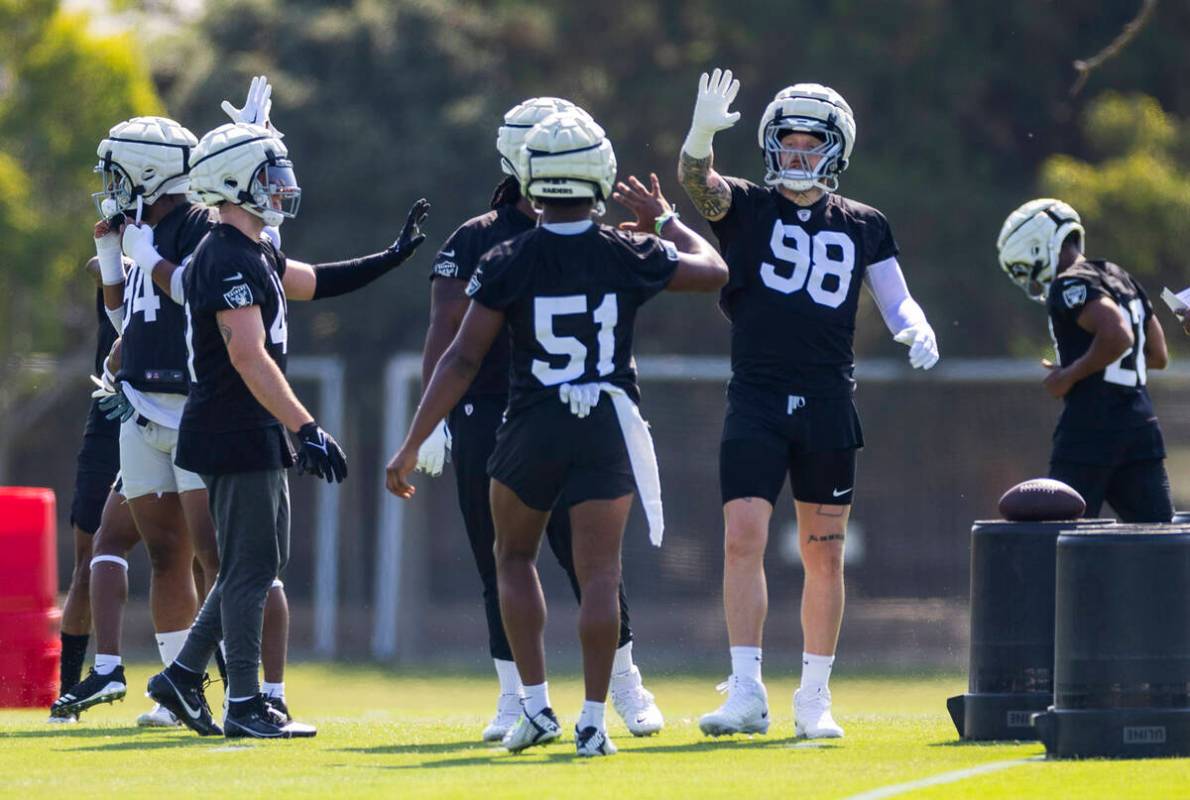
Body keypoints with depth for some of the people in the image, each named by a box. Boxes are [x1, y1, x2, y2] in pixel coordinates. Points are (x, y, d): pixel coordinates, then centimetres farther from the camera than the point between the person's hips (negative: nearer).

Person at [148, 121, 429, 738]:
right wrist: (306, 429, -28)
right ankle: (245, 705, 2)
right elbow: (250, 357, -25)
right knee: (251, 565, -4)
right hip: (234, 433, -10)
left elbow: (313, 283, 31)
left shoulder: (256, 255, 14)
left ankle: (183, 676, 18)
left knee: (265, 558, 15)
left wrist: (394, 257, 30)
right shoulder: (228, 260, -18)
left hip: (255, 434, 10)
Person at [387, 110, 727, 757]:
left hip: (533, 428, 0)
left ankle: (536, 706, 13)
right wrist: (662, 221, 26)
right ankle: (593, 721, -3)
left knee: (515, 558, 20)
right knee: (598, 573, 2)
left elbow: (462, 360, -10)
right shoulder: (628, 256, -5)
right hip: (607, 428, 0)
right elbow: (712, 271, 12)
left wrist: (412, 446, -5)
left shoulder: (507, 264, -9)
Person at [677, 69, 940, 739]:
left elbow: (896, 300, 12)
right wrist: (704, 132, -36)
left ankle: (815, 700, 13)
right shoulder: (744, 207, 4)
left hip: (829, 405, 2)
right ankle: (747, 694, -9)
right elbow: (697, 180, -15)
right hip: (756, 400, -2)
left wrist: (916, 330, -11)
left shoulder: (861, 226, 9)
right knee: (743, 540, -12)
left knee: (824, 556, 5)